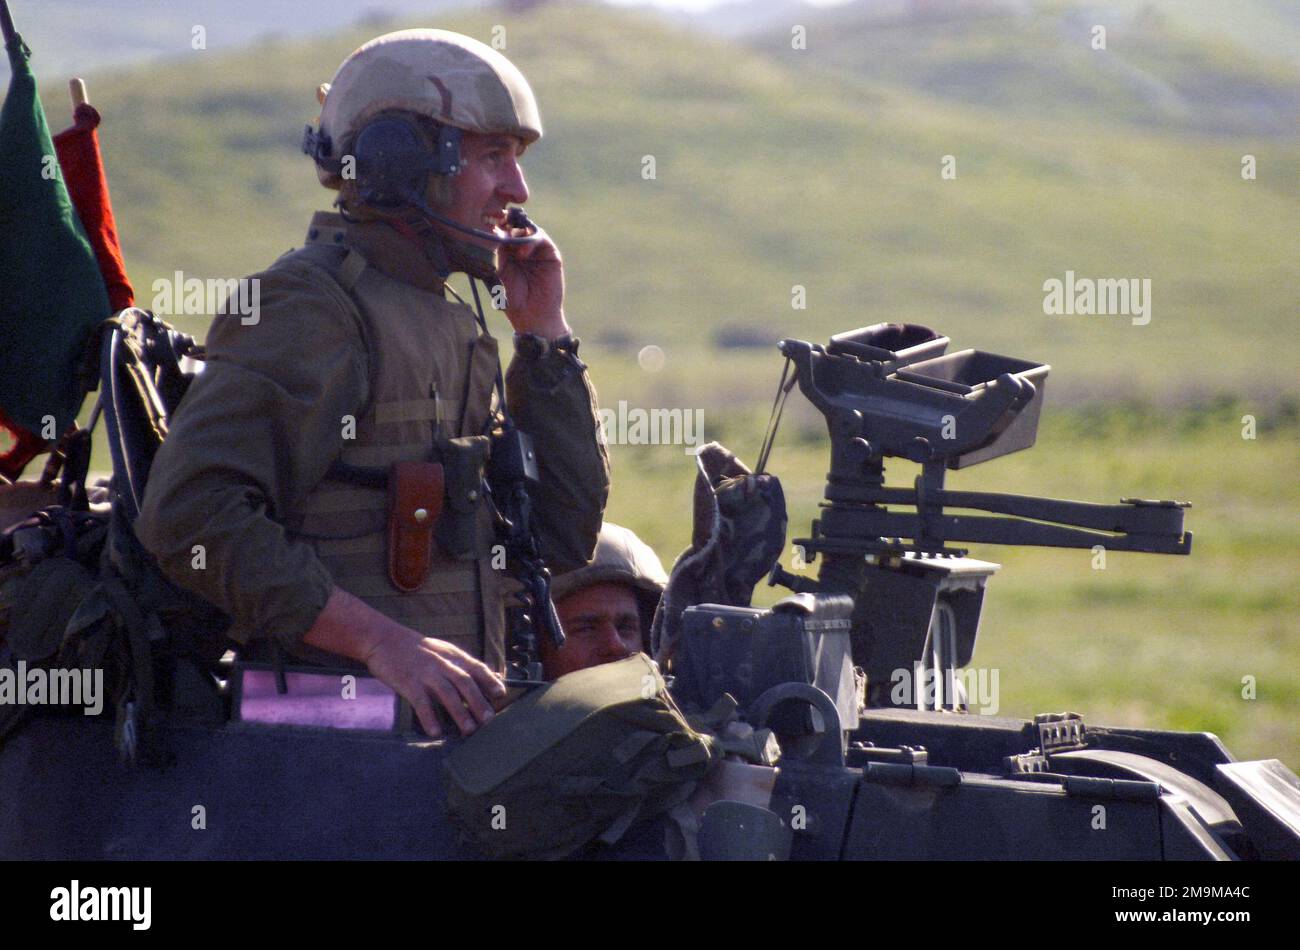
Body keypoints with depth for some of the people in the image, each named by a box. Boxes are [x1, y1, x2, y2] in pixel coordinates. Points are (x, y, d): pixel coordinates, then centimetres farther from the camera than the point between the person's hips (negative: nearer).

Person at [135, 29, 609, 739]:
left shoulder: (448, 321, 21)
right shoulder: (311, 303, -7)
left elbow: (564, 537, 20)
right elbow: (188, 514, -19)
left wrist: (544, 334, 14)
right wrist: (378, 639, -22)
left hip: (451, 722, 8)